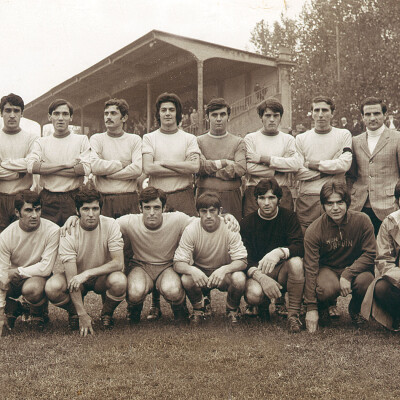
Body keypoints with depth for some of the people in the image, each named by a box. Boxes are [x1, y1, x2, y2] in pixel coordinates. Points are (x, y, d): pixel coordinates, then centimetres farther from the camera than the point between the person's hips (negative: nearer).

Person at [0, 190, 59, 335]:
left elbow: (46, 268, -22)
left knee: (31, 288, -37)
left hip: (39, 276, -3)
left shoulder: (52, 231, -22)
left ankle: (38, 313, 1)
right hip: (14, 279, 3)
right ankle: (13, 307, 15)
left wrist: (16, 271, -16)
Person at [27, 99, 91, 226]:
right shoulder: (41, 142, 11)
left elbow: (86, 168, -8)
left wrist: (48, 169, -6)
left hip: (74, 197, -1)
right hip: (48, 200, 1)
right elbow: (32, 166, -7)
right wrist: (67, 165, -10)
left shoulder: (81, 140, 7)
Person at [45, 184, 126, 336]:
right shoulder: (68, 233, -20)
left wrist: (87, 273, -32)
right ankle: (74, 312, 4)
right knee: (52, 288, -30)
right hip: (78, 279, 0)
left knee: (119, 281, -34)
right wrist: (82, 315, -28)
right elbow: (72, 277, -23)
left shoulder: (110, 225, -18)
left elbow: (118, 263, -22)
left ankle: (107, 313, 0)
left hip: (102, 277, 0)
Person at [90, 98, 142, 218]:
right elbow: (94, 166, -10)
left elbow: (138, 169, -7)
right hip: (103, 199, 0)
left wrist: (107, 173, -6)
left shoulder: (134, 139, 8)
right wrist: (121, 164, -3)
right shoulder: (96, 139, 8)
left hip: (129, 200, 0)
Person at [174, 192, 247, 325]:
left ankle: (232, 309, 3)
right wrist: (192, 270, -42)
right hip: (200, 273, 0)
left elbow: (242, 261, -20)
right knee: (186, 279, -32)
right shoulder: (191, 230, -17)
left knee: (239, 279, -32)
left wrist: (224, 269, -41)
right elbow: (178, 263, -19)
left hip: (224, 274, 0)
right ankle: (198, 309, 3)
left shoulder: (229, 228, -18)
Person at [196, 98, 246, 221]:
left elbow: (241, 169, -5)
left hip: (231, 196, 1)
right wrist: (224, 163, -5)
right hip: (205, 197, -1)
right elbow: (198, 165, -7)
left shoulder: (238, 142, 10)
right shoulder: (199, 141, 9)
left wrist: (210, 170, -4)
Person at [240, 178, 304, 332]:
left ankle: (293, 314, -19)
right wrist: (260, 276, -30)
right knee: (253, 294, -33)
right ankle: (264, 305, 7)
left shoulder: (289, 217, 0)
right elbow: (244, 259, -9)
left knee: (296, 262, -33)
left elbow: (300, 247, -13)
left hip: (282, 270, 1)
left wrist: (280, 252, -36)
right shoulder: (247, 223, -2)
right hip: (257, 272, 0)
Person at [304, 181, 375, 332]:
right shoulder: (314, 230, -17)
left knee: (364, 281, -32)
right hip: (327, 268, -2)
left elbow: (370, 255, -11)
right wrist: (311, 308, -22)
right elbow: (310, 268, -17)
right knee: (329, 289, -35)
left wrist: (348, 274, -28)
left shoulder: (362, 221, -14)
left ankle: (355, 308, 6)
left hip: (356, 267, 2)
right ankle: (322, 308, 5)